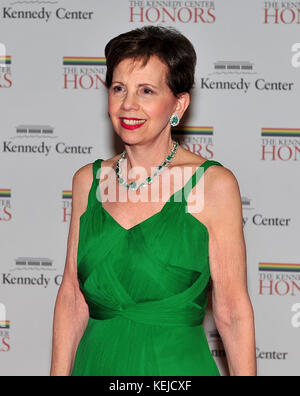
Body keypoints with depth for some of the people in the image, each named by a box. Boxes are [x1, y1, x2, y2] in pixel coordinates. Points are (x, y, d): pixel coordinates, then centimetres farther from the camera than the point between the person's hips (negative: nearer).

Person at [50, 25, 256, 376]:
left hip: (177, 365, -4)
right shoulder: (88, 180, 5)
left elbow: (232, 312, -7)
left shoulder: (214, 184, -8)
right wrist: (59, 373, 3)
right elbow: (72, 296, 8)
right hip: (95, 361, 4)